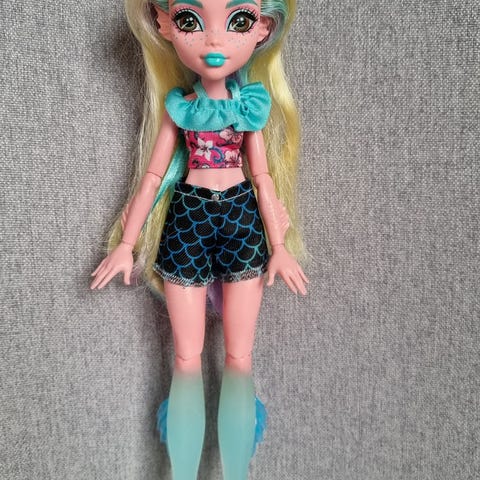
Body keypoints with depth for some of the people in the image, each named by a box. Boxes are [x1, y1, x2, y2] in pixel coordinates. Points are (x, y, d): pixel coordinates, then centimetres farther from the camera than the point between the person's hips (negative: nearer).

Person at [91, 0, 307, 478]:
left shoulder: (251, 107, 3)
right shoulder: (177, 106, 1)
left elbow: (263, 177, 6)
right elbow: (152, 176, 4)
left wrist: (279, 246, 4)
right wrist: (126, 243, 2)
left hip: (241, 218, 1)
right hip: (187, 219, 0)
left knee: (239, 357, 5)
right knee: (187, 357, 5)